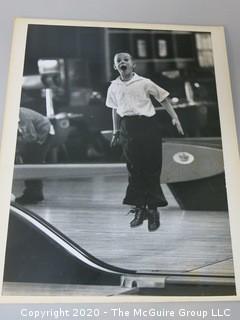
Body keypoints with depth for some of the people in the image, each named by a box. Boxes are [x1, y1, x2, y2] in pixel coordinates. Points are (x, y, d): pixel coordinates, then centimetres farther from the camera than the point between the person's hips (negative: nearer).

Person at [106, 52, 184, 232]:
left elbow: (163, 99, 5)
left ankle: (153, 209, 10)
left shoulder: (144, 82, 0)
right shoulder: (114, 87, 10)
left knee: (152, 168, -1)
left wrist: (175, 117, -2)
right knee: (134, 169, 6)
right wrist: (116, 132, 17)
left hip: (148, 125, -3)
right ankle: (139, 209, 17)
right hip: (128, 128, 3)